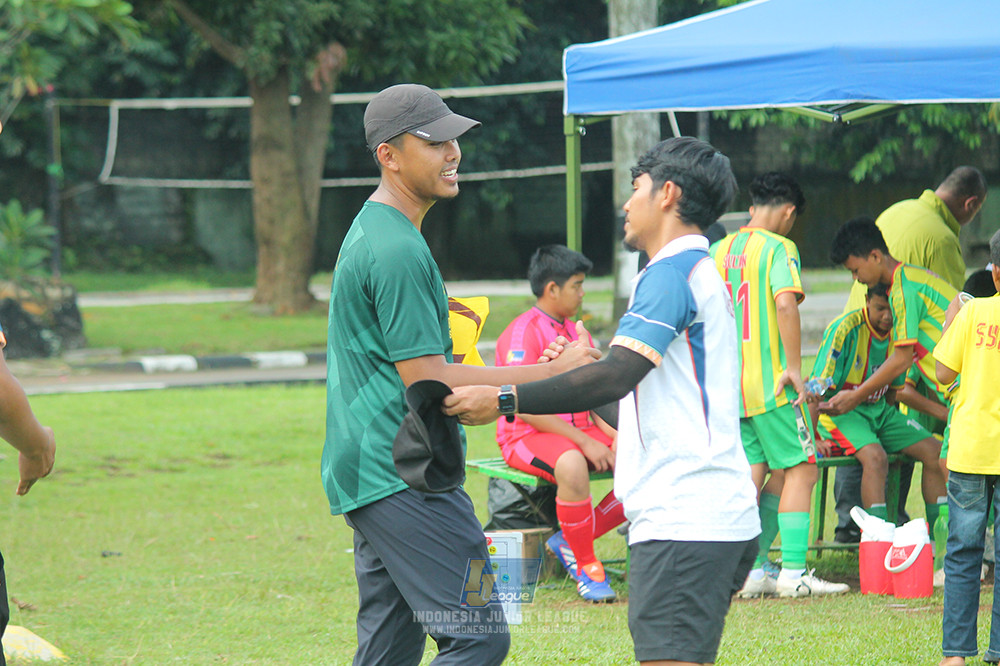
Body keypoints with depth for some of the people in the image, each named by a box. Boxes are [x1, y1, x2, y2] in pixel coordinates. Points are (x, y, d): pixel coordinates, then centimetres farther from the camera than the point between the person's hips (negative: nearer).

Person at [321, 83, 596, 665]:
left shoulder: (369, 232, 18)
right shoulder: (398, 251, -16)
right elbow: (428, 383, -19)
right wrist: (550, 374, -16)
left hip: (366, 476, 11)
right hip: (405, 477, -11)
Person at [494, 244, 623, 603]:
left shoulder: (574, 331, 17)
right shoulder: (524, 332, -11)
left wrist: (611, 434, -3)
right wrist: (584, 442, -21)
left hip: (581, 430, 8)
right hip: (527, 437, -8)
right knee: (571, 465, -41)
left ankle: (572, 540, -3)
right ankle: (586, 566, -23)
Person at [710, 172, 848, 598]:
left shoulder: (721, 250, 12)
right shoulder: (778, 247, -8)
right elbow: (785, 303, -22)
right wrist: (794, 367, -18)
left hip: (728, 382, 7)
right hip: (769, 381, -7)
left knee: (752, 474, 10)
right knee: (800, 470, 2)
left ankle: (749, 570, 5)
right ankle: (793, 573, -4)